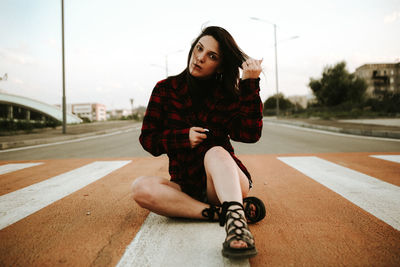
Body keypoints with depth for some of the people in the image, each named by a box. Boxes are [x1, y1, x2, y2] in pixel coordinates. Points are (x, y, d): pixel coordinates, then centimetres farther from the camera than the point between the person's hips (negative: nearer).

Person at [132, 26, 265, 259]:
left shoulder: (227, 95, 1)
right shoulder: (166, 89, 2)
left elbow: (251, 133, -16)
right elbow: (147, 139, 2)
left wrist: (250, 84, -20)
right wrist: (183, 137, -15)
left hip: (227, 180, -1)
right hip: (186, 186, 2)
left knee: (216, 152, -33)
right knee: (141, 187, -27)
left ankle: (235, 219, -54)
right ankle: (231, 211, -31)